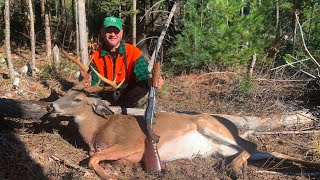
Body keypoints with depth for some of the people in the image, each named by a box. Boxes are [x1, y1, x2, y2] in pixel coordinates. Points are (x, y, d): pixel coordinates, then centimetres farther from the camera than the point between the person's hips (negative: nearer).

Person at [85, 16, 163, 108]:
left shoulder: (133, 52, -7)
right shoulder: (96, 57, 0)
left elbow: (142, 75, -18)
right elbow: (95, 85, -3)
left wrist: (151, 81, -42)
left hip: (131, 100, -3)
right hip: (107, 103, 3)